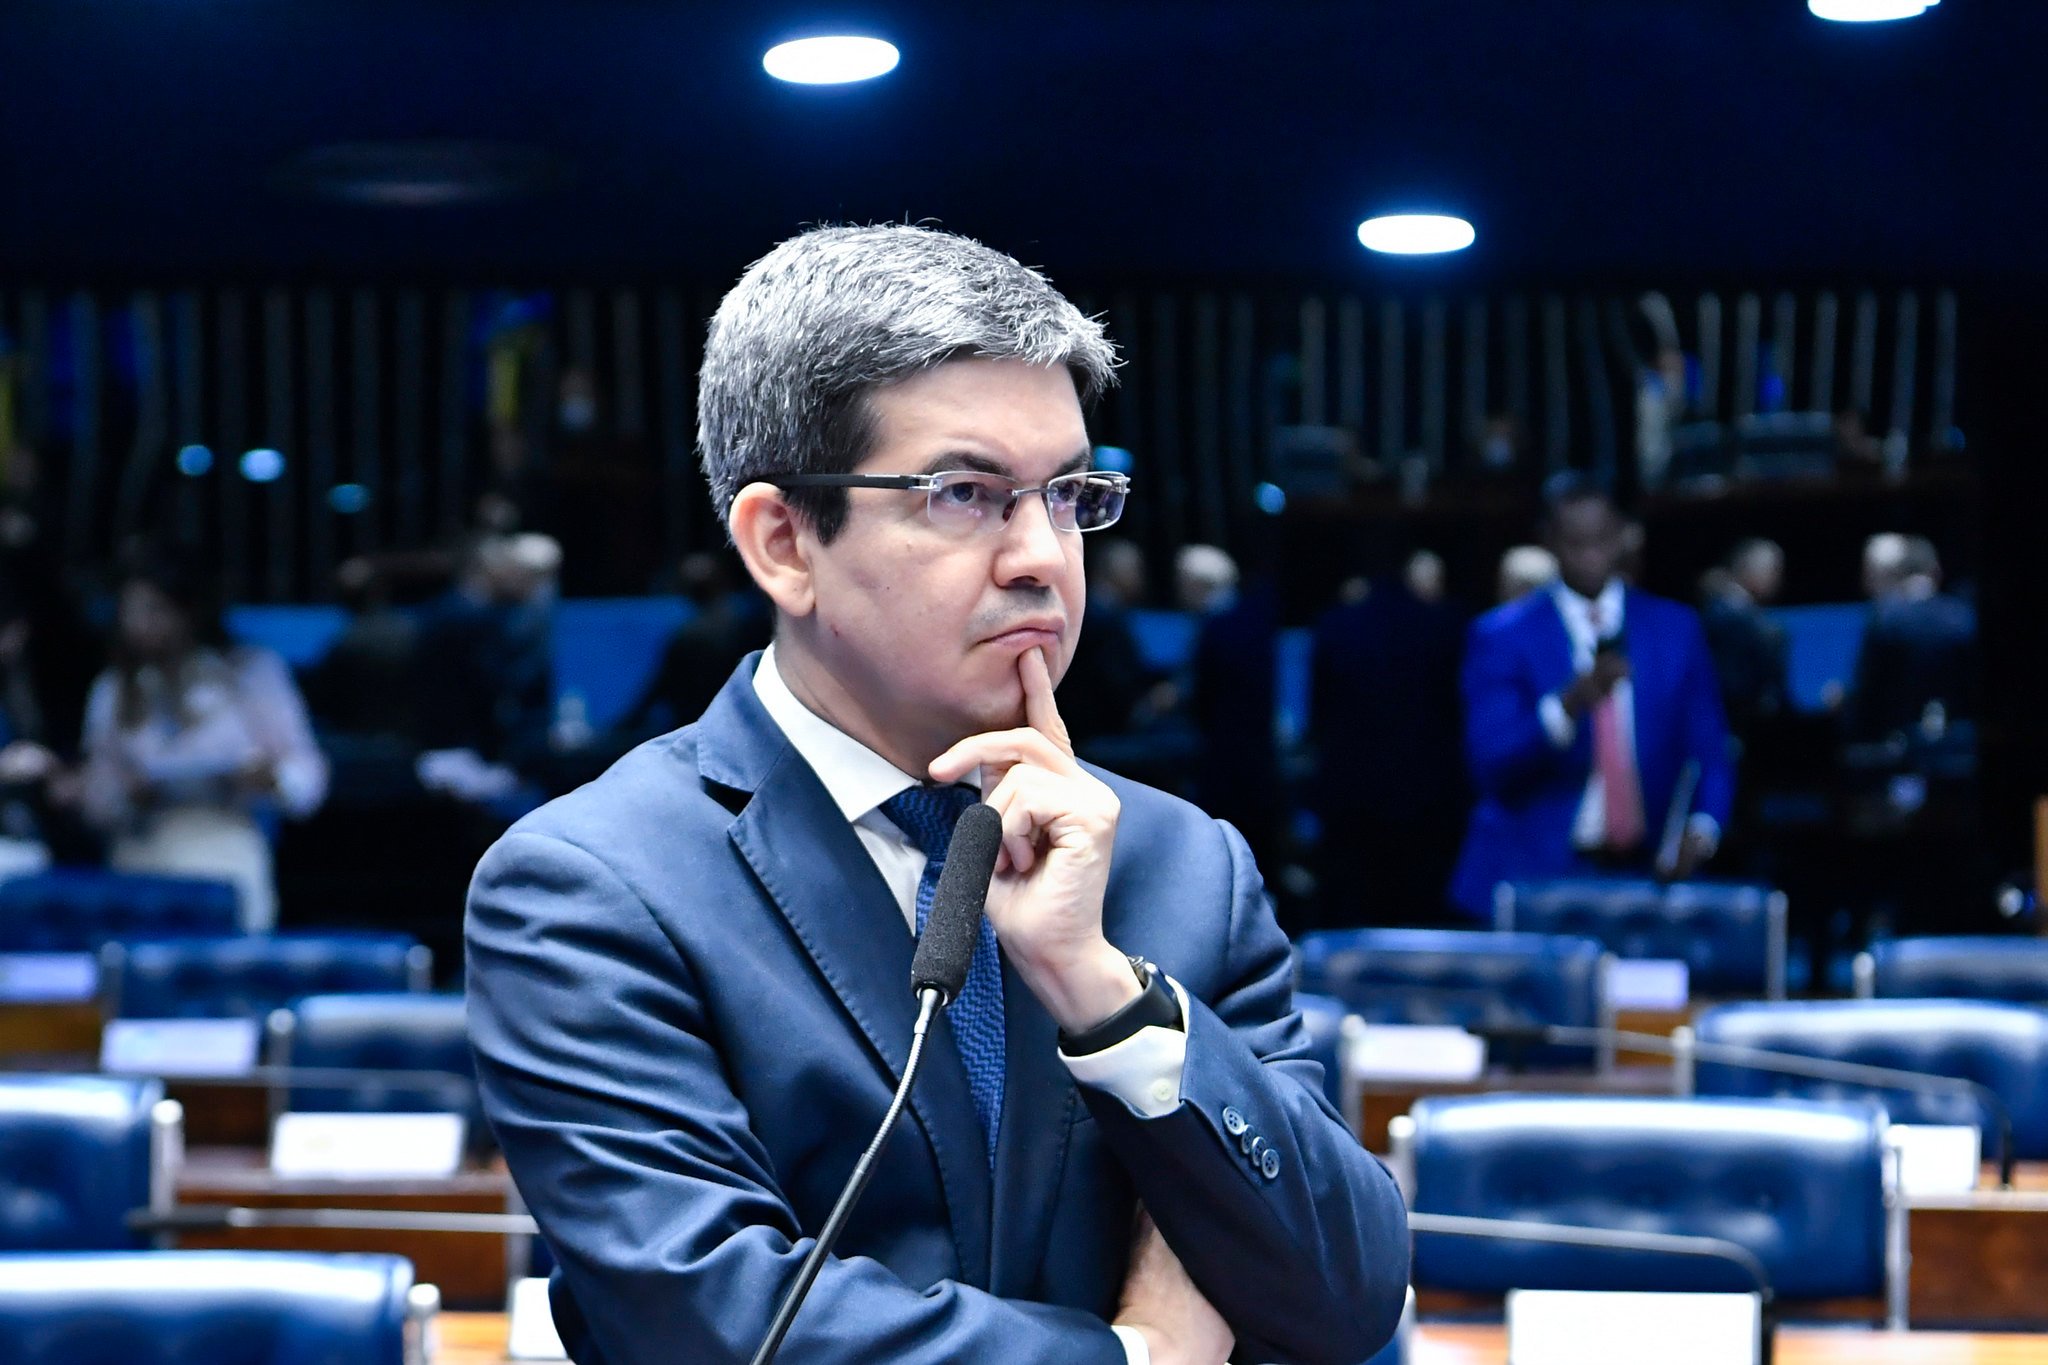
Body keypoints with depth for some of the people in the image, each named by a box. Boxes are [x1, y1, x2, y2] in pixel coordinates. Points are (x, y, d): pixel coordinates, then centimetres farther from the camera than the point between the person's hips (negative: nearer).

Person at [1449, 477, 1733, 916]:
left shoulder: (1675, 628, 7)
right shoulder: (1502, 637, -2)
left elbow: (1708, 751, 5)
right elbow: (1490, 765, -12)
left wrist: (1701, 828, -14)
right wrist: (1570, 703, -27)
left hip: (1647, 874, 2)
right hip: (1535, 878, -2)